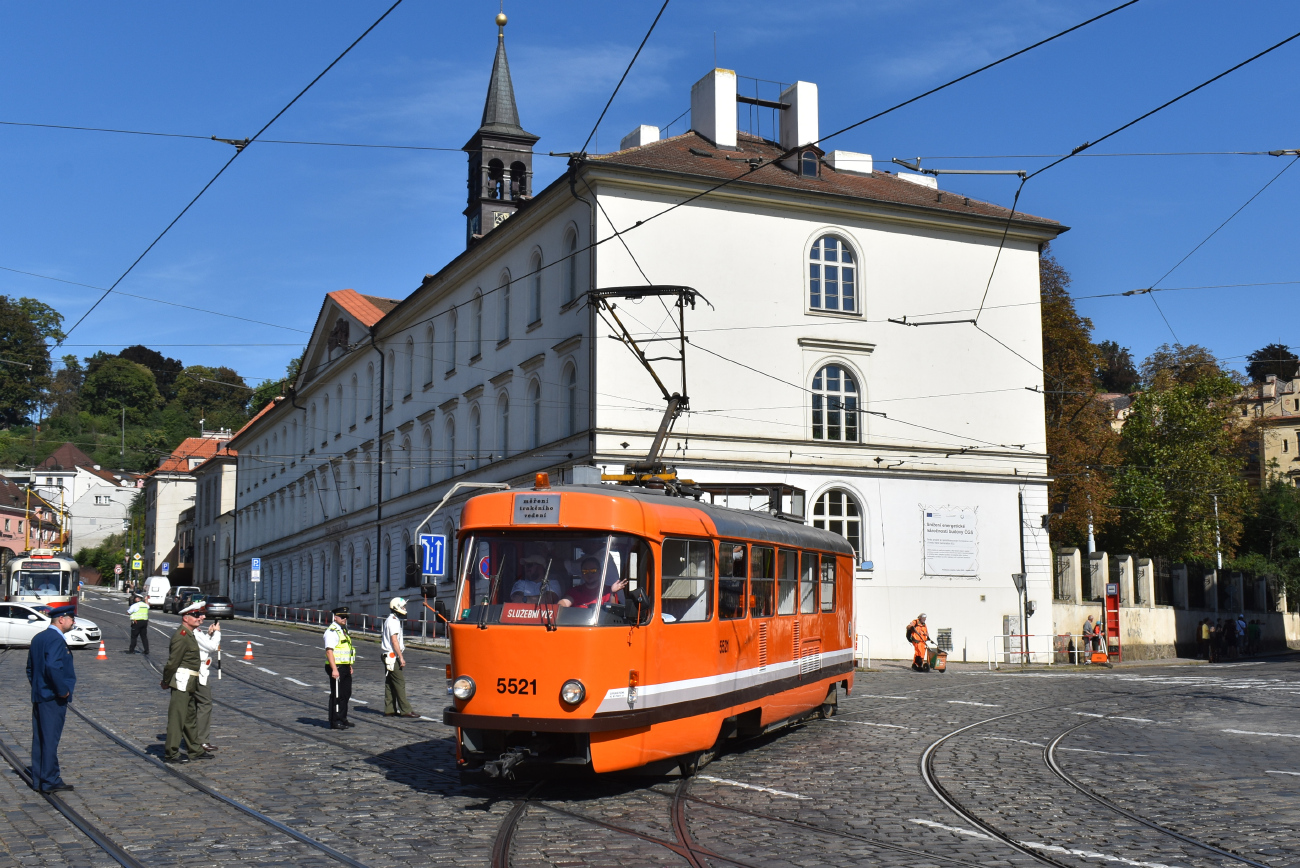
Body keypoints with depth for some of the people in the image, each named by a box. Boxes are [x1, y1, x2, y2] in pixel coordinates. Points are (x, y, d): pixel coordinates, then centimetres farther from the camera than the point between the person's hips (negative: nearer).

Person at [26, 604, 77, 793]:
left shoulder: (38, 638, 13)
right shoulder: (56, 640, -17)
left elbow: (30, 667, 19)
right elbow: (53, 667, -29)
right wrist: (63, 690, -19)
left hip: (38, 697, 9)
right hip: (53, 699, -9)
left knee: (39, 740, 12)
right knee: (50, 740, -4)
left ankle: (38, 780, 19)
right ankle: (50, 781, 1)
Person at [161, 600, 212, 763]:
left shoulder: (189, 634, 15)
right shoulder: (181, 636, -17)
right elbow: (173, 661, -19)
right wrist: (166, 682, -11)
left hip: (190, 683, 10)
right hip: (182, 682, -10)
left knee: (191, 717, 17)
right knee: (177, 717, -5)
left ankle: (195, 750, 25)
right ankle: (171, 753, 0)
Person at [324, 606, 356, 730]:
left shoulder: (343, 630, 17)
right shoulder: (331, 631, -14)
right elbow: (329, 651, -21)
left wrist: (349, 666, 23)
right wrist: (334, 669, -26)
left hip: (345, 667, 9)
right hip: (336, 668, -9)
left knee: (346, 694, 13)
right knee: (337, 695, -3)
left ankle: (342, 719, 23)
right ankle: (335, 722, 3)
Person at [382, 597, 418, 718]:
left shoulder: (389, 620, 17)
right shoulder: (393, 621, -15)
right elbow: (394, 641, -20)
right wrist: (401, 657, -20)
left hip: (389, 657, 10)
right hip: (393, 656, -10)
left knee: (390, 685, 10)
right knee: (400, 683, -9)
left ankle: (389, 710, 13)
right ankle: (405, 710, -8)